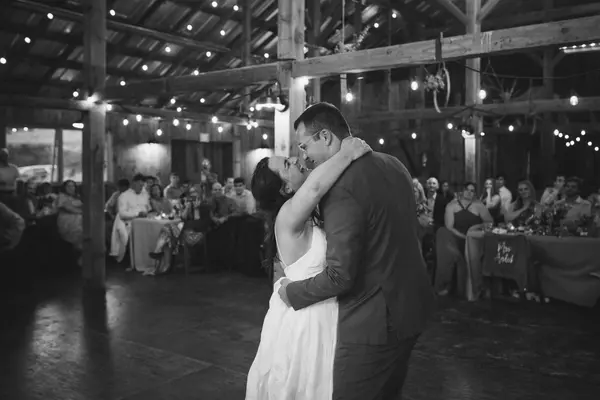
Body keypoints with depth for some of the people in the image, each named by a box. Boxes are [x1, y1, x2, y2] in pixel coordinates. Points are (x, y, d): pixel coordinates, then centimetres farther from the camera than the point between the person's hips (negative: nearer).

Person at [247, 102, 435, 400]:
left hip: (373, 320, -8)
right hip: (412, 307, 8)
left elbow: (340, 275, -23)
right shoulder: (394, 166, 3)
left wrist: (290, 292, -7)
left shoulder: (342, 188, -24)